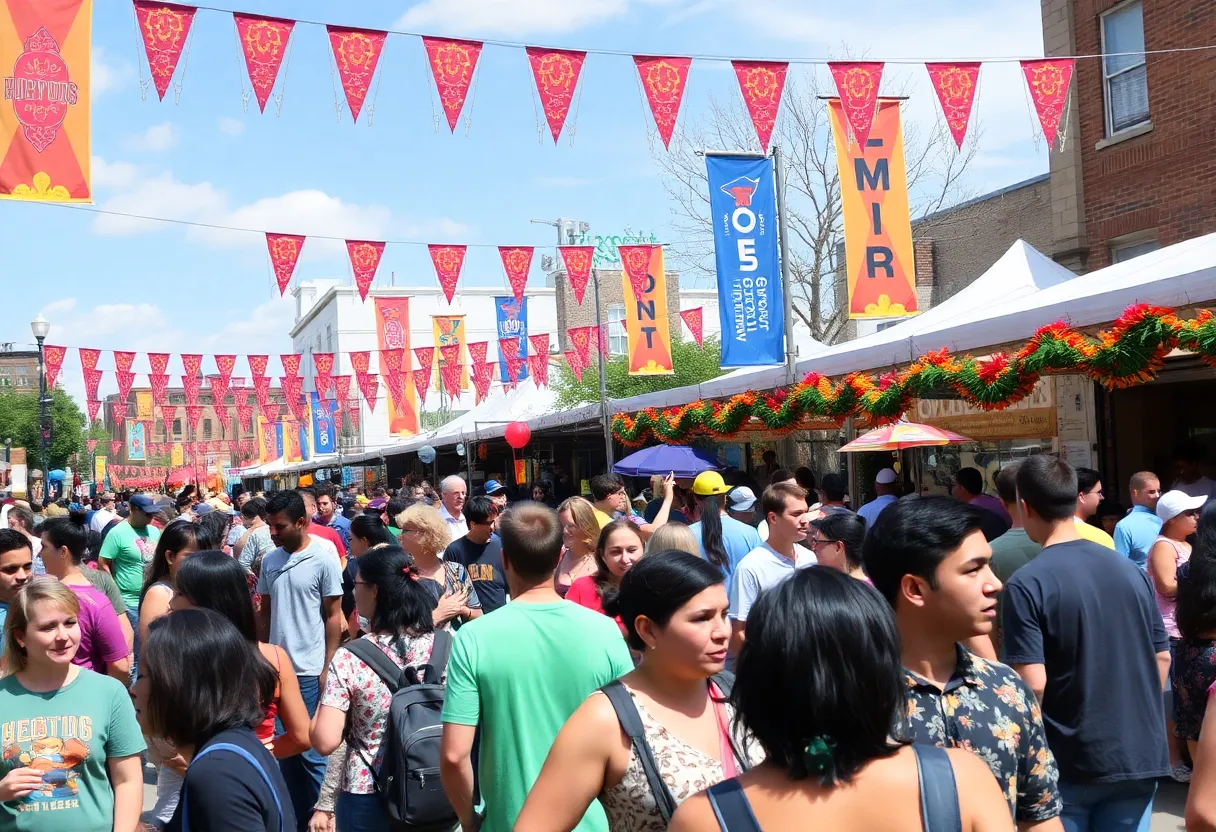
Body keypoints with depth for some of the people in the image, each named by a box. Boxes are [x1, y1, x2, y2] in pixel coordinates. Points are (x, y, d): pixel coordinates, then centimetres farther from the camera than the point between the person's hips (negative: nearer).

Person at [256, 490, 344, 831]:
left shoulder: (324, 561, -8)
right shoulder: (269, 561, 6)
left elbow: (333, 617, -6)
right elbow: (265, 613, 13)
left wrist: (327, 669, -8)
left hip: (308, 671, -5)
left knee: (310, 752, 2)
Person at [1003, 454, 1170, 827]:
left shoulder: (1027, 584, -16)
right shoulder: (1131, 570, 3)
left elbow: (1032, 684, -18)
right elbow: (1162, 659, 9)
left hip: (1069, 763, -4)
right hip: (1140, 756, 5)